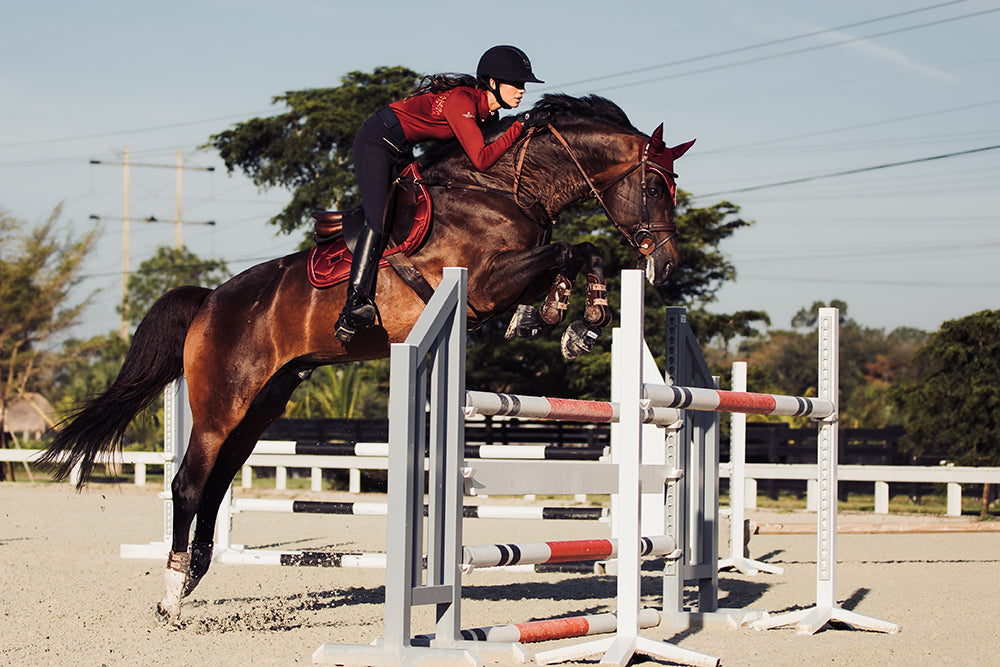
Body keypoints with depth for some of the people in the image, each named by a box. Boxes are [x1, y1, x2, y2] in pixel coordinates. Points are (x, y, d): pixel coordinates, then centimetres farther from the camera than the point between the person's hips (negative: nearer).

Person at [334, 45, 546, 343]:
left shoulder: (484, 109, 3)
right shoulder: (461, 101, -25)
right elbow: (481, 160, -30)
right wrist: (519, 128, -24)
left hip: (400, 151, 11)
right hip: (377, 141, -10)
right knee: (378, 222, -22)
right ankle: (355, 305, -28)